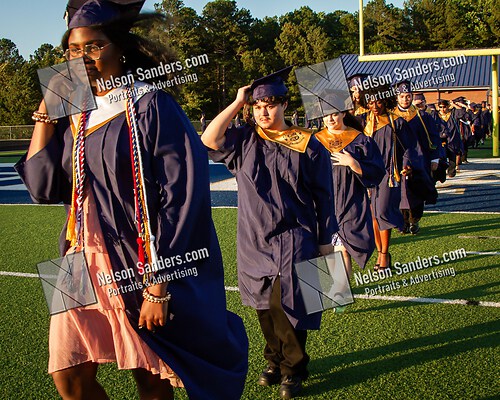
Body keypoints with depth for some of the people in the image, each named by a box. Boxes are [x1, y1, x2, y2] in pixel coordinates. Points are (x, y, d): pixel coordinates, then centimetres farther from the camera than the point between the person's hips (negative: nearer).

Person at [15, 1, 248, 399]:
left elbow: (182, 197, -15)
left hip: (143, 266, -5)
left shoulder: (151, 106, -10)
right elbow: (44, 186, 3)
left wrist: (160, 285, -17)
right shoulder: (76, 116, 10)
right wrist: (47, 109, 2)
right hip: (87, 261, 5)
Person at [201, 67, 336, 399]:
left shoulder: (307, 145, -4)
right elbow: (209, 139, -14)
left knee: (284, 304, -6)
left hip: (293, 239, -4)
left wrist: (326, 240, -1)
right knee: (266, 306, 13)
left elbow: (323, 196, -1)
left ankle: (293, 369, 16)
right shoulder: (245, 140, 3)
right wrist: (237, 102, -7)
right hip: (255, 239, 4)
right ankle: (276, 360, 33)